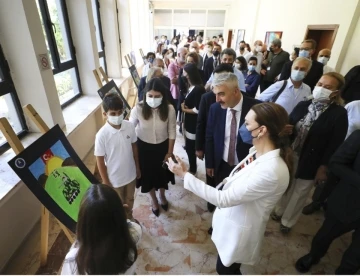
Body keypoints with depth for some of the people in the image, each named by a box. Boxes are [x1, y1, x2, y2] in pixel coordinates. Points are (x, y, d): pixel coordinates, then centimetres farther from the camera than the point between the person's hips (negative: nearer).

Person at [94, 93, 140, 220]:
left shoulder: (129, 126, -14)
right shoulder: (102, 135, -26)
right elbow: (100, 161, -16)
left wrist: (137, 167, 8)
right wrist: (106, 182, -9)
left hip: (130, 173, 4)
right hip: (115, 178, -3)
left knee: (129, 200, 28)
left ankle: (129, 218, 57)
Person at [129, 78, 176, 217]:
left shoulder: (169, 109, -21)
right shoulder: (138, 109, -23)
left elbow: (172, 132, -9)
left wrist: (170, 152, -3)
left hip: (162, 146, 1)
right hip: (144, 147, 0)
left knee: (163, 174, 23)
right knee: (148, 175, 20)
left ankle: (162, 196, 57)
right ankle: (154, 200, 51)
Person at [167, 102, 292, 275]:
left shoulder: (270, 171, -37)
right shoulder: (259, 151, -9)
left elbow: (223, 199, -33)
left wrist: (184, 175, -30)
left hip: (239, 229, -7)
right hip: (232, 219, 7)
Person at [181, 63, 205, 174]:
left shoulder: (199, 89, -19)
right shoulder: (190, 87, 10)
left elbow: (197, 110, -23)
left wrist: (184, 109, -9)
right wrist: (184, 105, -6)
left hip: (194, 124, -8)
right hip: (189, 122, 8)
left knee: (190, 148, 6)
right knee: (190, 147, 18)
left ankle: (192, 170, 27)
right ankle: (192, 168, 36)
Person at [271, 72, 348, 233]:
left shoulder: (339, 114, -12)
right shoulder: (303, 105, -1)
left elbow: (335, 144, -12)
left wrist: (323, 167, -12)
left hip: (311, 164, -3)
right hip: (290, 156, 3)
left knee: (299, 194, 15)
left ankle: (287, 221, 38)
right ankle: (279, 211, 47)